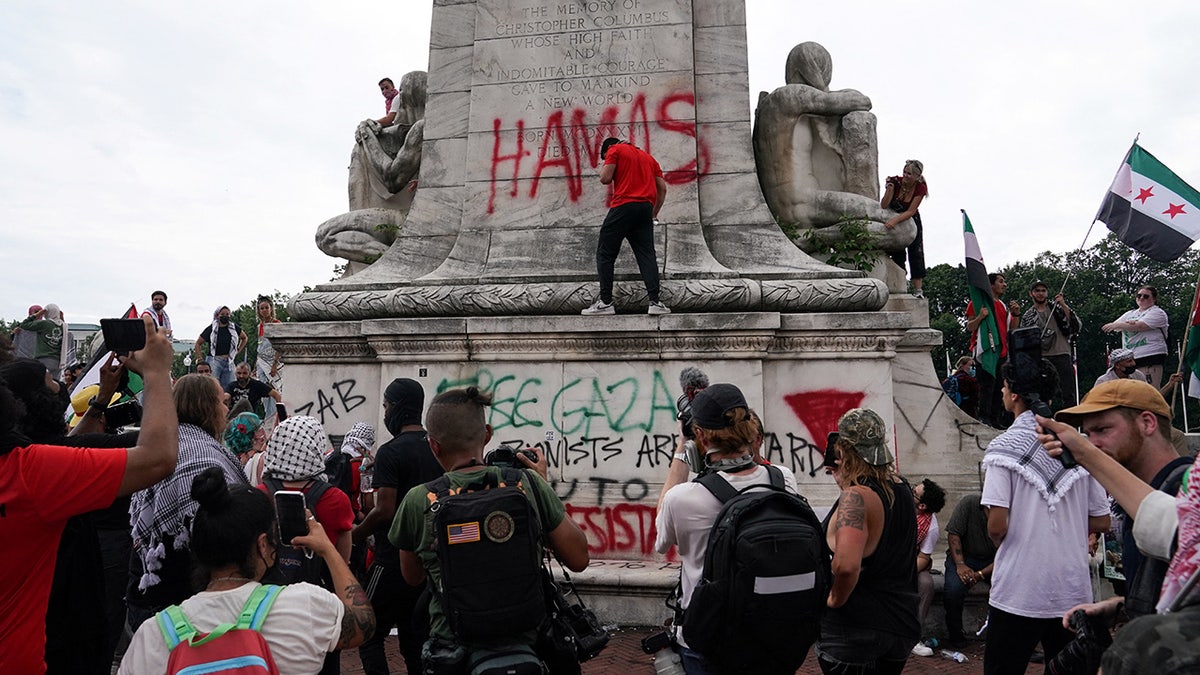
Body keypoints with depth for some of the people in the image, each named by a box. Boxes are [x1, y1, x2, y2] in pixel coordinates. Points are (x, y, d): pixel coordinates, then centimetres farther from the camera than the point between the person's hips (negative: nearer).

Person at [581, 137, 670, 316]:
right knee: (647, 255, 4)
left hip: (623, 206, -5)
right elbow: (662, 188, 19)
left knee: (605, 254, 2)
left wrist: (604, 168, 18)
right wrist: (654, 213, 23)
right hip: (645, 208, 5)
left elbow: (605, 178, -4)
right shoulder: (647, 156, 26)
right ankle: (655, 302, -7)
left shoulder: (615, 150, 8)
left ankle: (606, 302, -3)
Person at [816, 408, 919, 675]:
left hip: (855, 632, -8)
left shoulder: (856, 495, -22)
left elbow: (846, 565, -36)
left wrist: (835, 599, -17)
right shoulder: (902, 490, 3)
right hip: (901, 625, 8)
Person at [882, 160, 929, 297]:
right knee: (897, 254, -6)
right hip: (893, 221, 0)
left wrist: (895, 220, -42)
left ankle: (918, 289, -9)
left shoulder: (920, 188, -22)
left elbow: (910, 211, -27)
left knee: (915, 252, -7)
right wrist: (889, 188, -38)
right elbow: (884, 206, -26)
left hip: (911, 221, 0)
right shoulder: (896, 181, -22)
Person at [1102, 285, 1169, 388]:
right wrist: (1126, 324, -6)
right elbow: (1109, 327, 12)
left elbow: (1139, 326, -14)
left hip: (1150, 357, -6)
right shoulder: (1130, 314, 24)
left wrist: (1118, 325, -5)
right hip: (1130, 359, 6)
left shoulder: (1157, 312, 4)